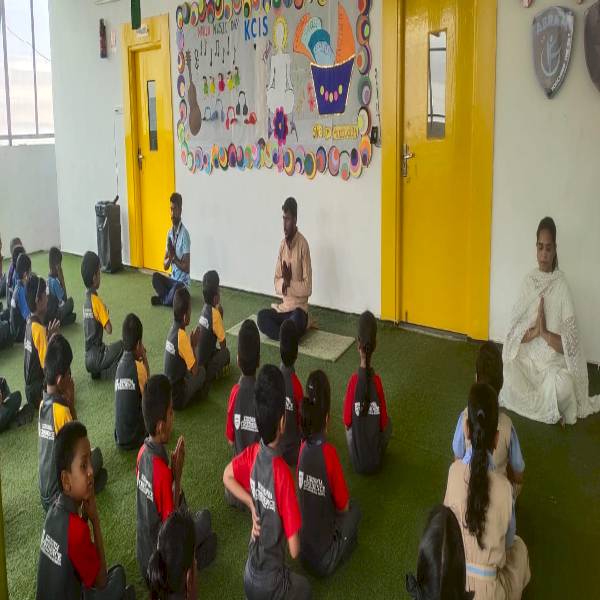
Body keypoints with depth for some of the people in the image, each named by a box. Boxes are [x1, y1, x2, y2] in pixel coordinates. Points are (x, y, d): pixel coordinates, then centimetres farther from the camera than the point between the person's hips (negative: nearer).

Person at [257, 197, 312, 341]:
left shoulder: (303, 245, -12)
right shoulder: (282, 245, 7)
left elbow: (308, 288, -13)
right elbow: (276, 284, 7)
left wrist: (289, 283, -22)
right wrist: (283, 282, -14)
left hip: (299, 308, -6)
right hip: (283, 308, 6)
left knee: (296, 321, -37)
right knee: (262, 316, -18)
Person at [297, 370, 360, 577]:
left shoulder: (304, 447, -6)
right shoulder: (329, 453, -24)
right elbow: (343, 505, -11)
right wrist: (344, 504, 9)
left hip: (303, 549, 5)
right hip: (322, 558, -5)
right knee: (354, 511, 17)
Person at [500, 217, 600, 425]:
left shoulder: (562, 286, -10)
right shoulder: (529, 280, 0)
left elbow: (569, 345, -12)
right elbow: (514, 332, -3)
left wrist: (545, 332, -24)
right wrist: (534, 331, -20)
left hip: (554, 362, -3)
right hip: (527, 357, 3)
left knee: (563, 386, -33)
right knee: (505, 372, -26)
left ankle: (561, 411, 2)